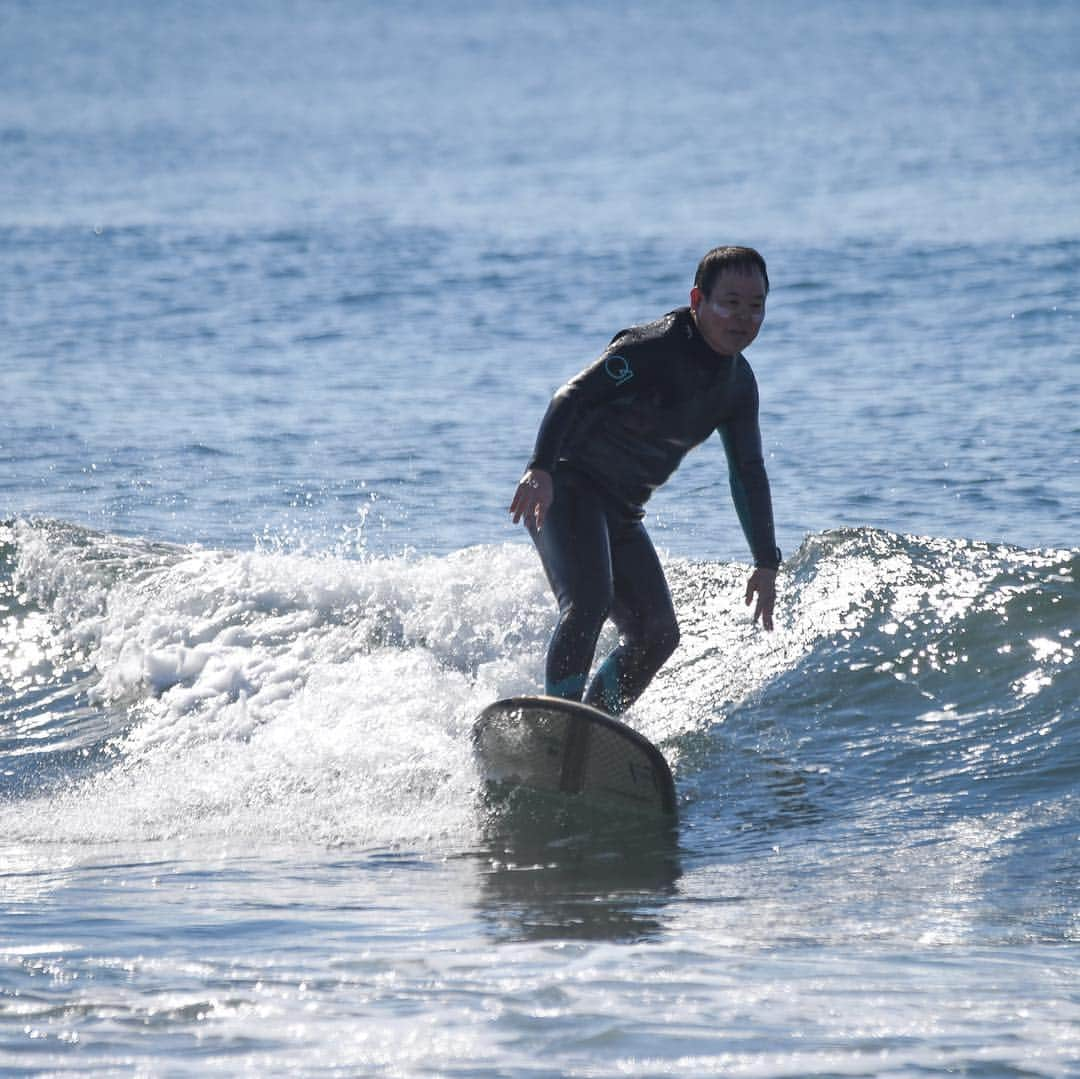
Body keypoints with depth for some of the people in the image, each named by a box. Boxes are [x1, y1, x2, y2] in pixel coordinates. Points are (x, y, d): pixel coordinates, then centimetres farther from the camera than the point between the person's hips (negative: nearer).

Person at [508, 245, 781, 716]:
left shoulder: (738, 384, 7)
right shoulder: (651, 349, -18)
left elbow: (748, 474, 18)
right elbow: (573, 397, -29)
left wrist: (766, 563, 16)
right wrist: (541, 468, -46)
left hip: (621, 513, 9)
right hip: (567, 488, -9)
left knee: (657, 636, 1)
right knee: (588, 603, -29)